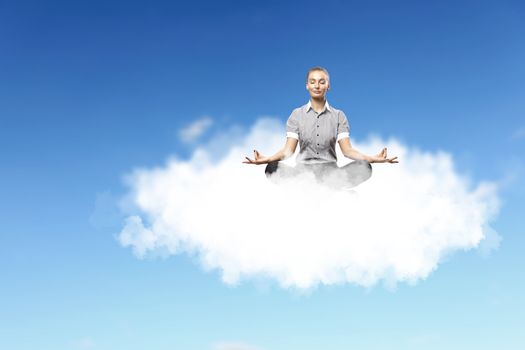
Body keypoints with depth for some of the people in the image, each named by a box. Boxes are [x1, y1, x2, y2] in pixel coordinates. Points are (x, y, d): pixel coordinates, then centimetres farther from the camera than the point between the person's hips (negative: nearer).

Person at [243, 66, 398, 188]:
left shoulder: (338, 116, 9)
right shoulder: (297, 114, 9)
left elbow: (347, 149, 0)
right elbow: (289, 149, 0)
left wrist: (371, 158, -19)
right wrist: (268, 158, -22)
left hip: (330, 170, 1)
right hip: (303, 170, 0)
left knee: (364, 168, -27)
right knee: (272, 168, -32)